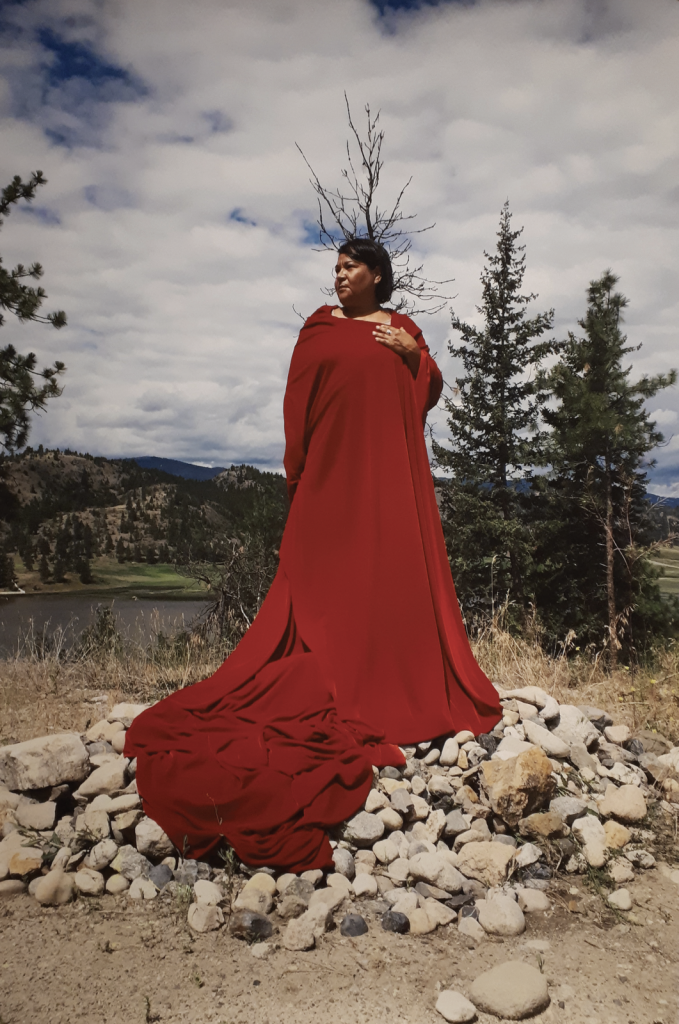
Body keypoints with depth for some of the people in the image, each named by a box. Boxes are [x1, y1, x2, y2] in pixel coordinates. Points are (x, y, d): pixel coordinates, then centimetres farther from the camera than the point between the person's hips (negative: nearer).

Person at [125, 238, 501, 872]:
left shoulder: (404, 329, 14)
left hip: (392, 469, 2)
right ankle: (328, 681, 2)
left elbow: (430, 392, 15)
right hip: (334, 467, -2)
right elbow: (297, 403, 3)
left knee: (399, 567, 1)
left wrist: (415, 354, -4)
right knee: (328, 574, -4)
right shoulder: (319, 328, 8)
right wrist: (297, 473, -5)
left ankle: (408, 684, 10)